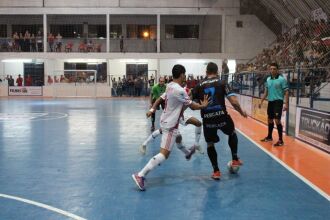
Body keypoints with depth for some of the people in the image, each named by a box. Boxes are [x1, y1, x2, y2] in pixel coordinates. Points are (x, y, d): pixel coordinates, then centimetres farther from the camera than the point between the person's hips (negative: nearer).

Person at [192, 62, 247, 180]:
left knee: (210, 144, 19)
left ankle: (216, 171, 18)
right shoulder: (222, 83, 0)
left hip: (207, 119, 1)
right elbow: (234, 102, -8)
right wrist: (241, 112, 9)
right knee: (232, 133, 30)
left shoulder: (199, 86, 6)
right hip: (222, 116, -1)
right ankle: (235, 159, 30)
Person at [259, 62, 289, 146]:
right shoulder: (268, 79, 8)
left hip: (278, 101, -6)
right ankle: (269, 137, 31)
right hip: (270, 102, 6)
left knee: (277, 120, -11)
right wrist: (261, 101, 15)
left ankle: (280, 140, -3)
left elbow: (286, 92, -10)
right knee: (270, 120, 15)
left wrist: (286, 104, -16)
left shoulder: (282, 79, -9)